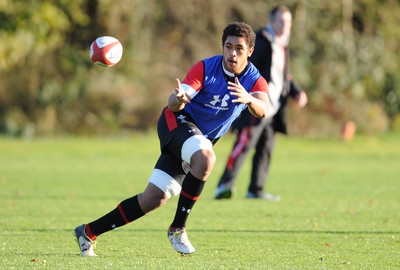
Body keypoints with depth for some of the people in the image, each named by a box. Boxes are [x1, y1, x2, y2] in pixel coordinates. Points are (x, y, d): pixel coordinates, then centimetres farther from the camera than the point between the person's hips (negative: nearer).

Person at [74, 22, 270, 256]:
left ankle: (89, 232, 9)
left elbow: (263, 111, -31)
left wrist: (249, 99, -54)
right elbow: (173, 105, -24)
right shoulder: (206, 68, -17)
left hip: (202, 139, 5)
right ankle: (178, 228, -24)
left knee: (154, 199, -2)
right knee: (205, 158, -37)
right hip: (177, 123, -5)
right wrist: (177, 99, -49)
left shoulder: (256, 81, -9)